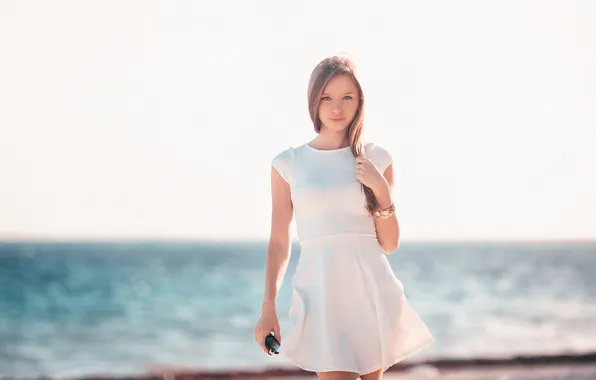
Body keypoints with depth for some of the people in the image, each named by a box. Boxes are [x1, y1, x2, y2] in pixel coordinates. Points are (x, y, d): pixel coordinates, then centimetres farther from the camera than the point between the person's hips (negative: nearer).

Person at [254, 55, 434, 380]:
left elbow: (389, 244, 8)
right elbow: (279, 242, 7)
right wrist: (268, 307, 1)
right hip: (321, 292, -2)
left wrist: (382, 190, -6)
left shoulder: (376, 159, 7)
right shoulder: (288, 163, 4)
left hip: (372, 291, 2)